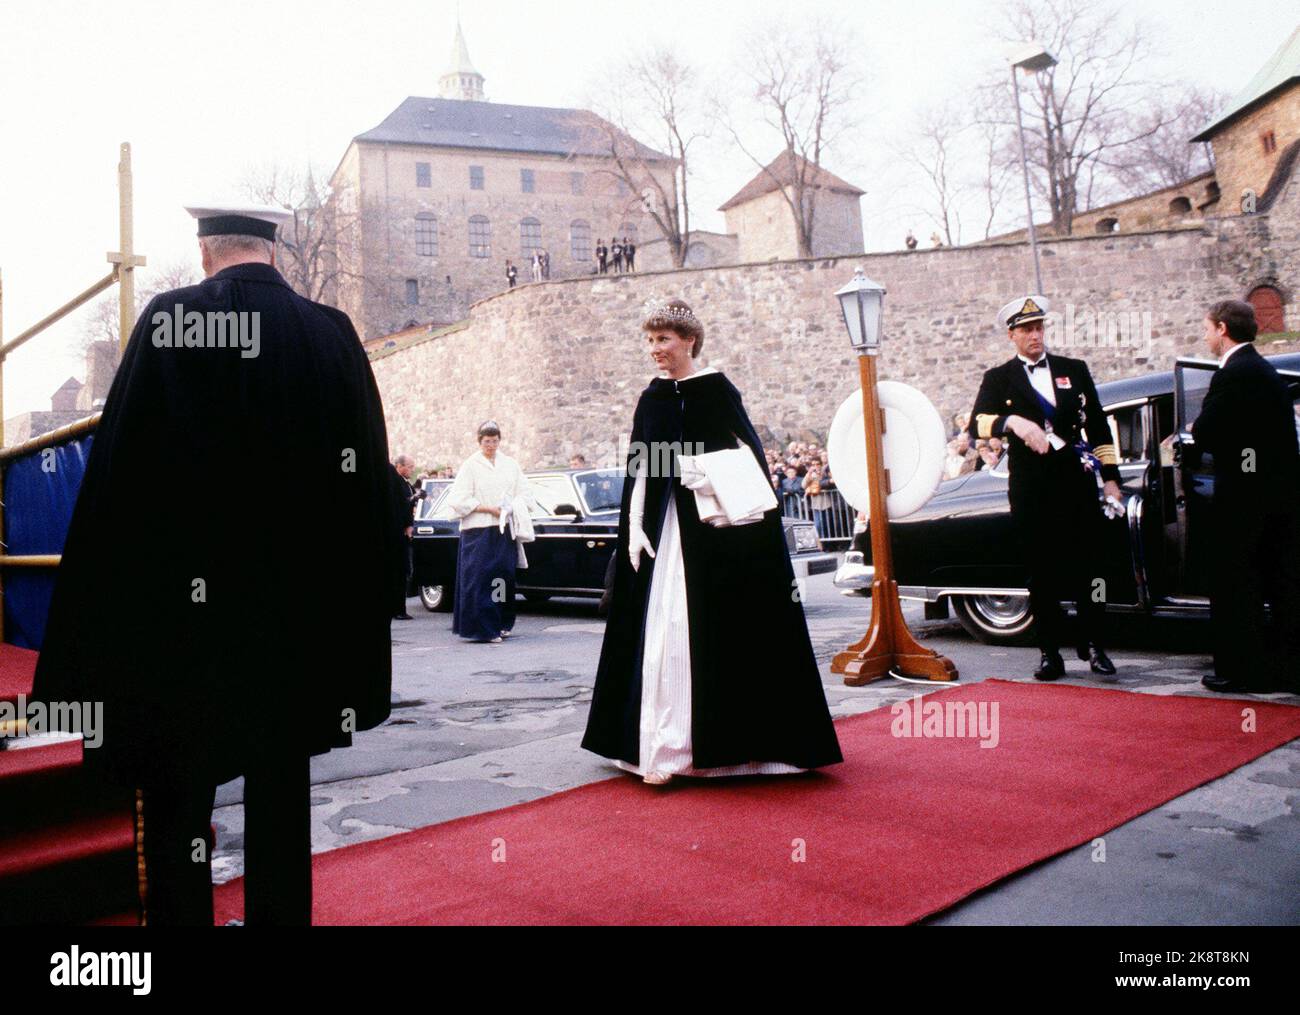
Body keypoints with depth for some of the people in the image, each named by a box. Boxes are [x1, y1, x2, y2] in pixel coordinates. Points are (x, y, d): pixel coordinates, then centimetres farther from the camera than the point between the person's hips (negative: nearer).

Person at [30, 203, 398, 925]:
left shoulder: (167, 322, -7)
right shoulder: (332, 334, -2)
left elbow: (119, 471, -8)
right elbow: (369, 474, 0)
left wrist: (103, 610, 0)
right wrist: (358, 596, 9)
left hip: (180, 599, -2)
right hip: (296, 597, 3)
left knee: (176, 789, 9)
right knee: (281, 786, 14)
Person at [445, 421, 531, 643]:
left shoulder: (510, 465, 12)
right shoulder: (470, 466, 0)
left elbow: (524, 493, 14)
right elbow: (459, 499, -6)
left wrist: (512, 508, -6)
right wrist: (489, 509, -12)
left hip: (505, 531, 4)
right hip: (478, 531, -4)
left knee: (505, 577, 5)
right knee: (479, 580, -7)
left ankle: (501, 624, 17)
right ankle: (483, 627, -4)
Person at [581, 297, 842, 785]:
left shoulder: (716, 389, -3)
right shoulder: (652, 399, 10)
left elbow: (750, 451, -5)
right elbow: (640, 469, 10)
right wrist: (634, 528, 3)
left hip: (718, 524, -4)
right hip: (666, 526, 4)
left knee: (722, 633, 0)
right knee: (664, 631, 2)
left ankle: (718, 743, 10)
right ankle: (664, 747, 10)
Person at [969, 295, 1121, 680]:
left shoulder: (1075, 370, 13)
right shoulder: (998, 378, 7)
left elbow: (1098, 428, 14)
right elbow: (978, 424, -10)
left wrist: (1111, 479, 8)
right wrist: (1012, 421, -29)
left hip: (1076, 483, 1)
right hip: (1031, 490, -1)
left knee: (1087, 567, 2)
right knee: (1042, 574, 3)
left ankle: (1094, 647, 13)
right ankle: (1050, 654, 10)